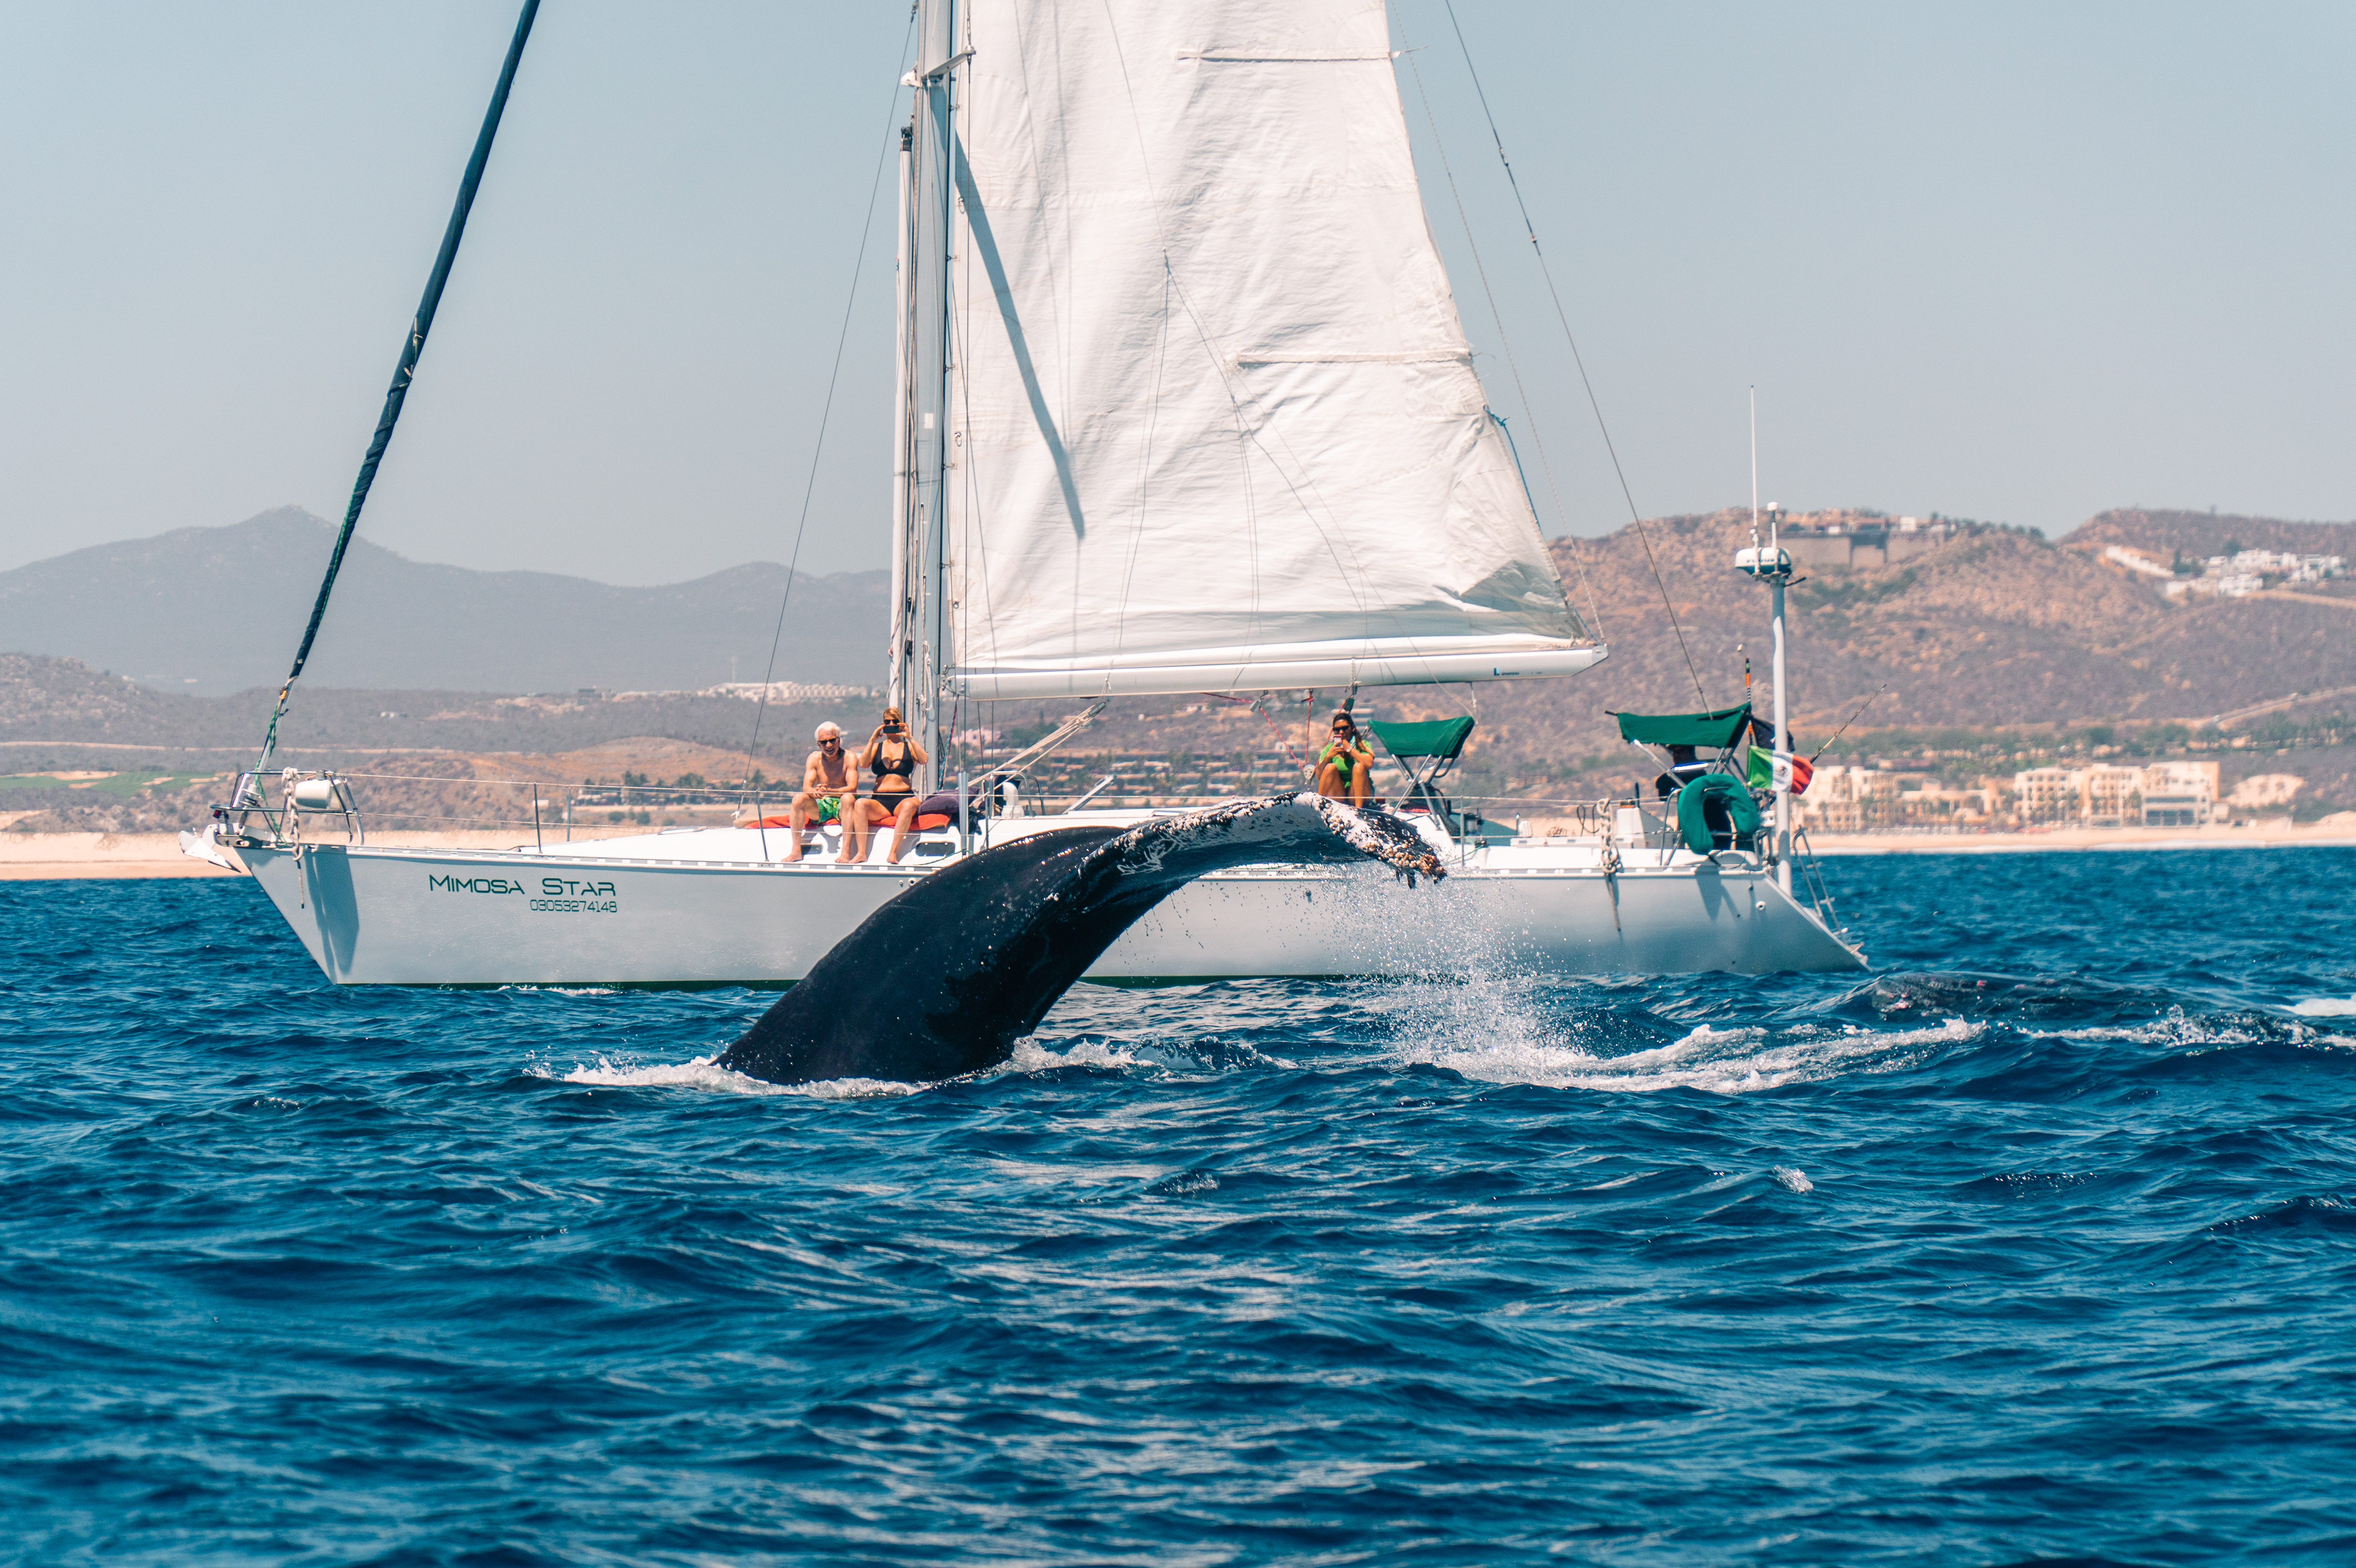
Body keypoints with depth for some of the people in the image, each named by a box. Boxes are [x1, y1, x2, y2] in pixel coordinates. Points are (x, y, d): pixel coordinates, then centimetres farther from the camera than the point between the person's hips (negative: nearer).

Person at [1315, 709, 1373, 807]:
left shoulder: (1363, 746, 1)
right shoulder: (1330, 748, 7)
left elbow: (1369, 764, -21)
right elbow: (1319, 776, -2)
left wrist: (1349, 749, -15)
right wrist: (1328, 757, -17)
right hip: (1338, 797, 1)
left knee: (1359, 766, -25)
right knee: (1331, 767, -20)